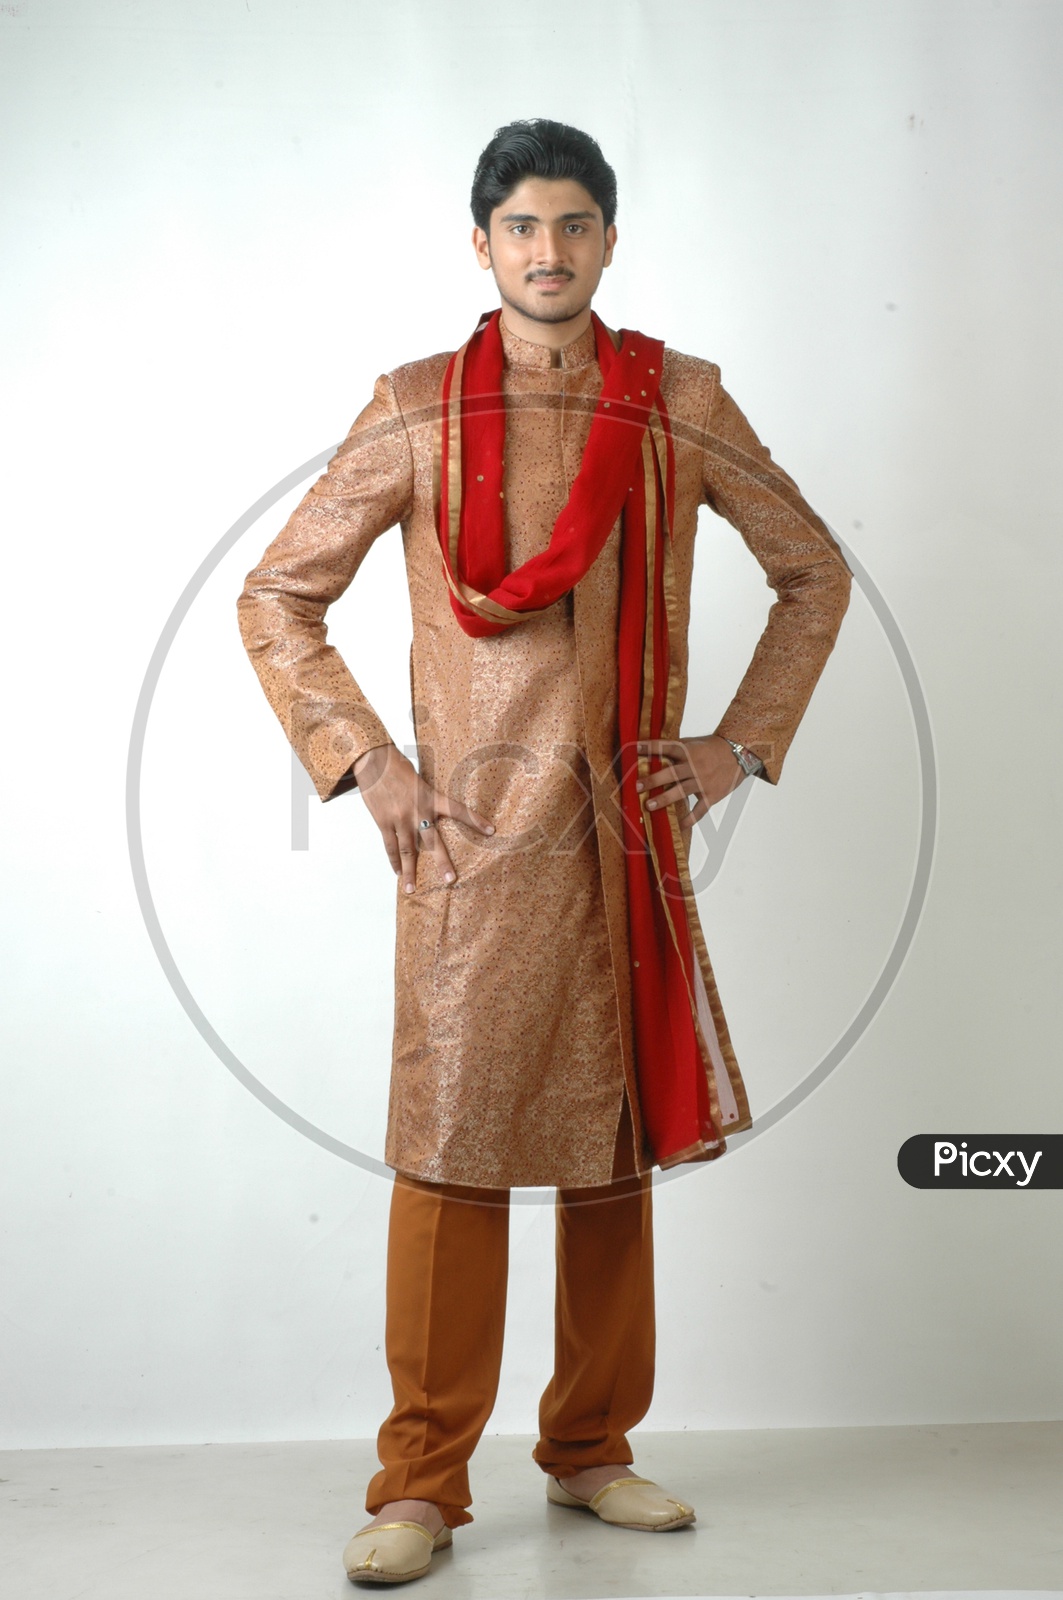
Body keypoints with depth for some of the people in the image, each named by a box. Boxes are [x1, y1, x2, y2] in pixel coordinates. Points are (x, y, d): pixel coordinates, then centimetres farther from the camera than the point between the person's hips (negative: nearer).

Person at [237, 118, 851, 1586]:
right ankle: (422, 1482, 11)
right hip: (474, 835, -2)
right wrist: (363, 761, -3)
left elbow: (814, 573, 15)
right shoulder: (417, 411, 1)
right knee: (453, 1147, -3)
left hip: (632, 832, 3)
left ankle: (592, 1449, 25)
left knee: (618, 1141, 9)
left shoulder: (682, 403, 6)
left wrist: (739, 746, 6)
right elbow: (276, 598, 6)